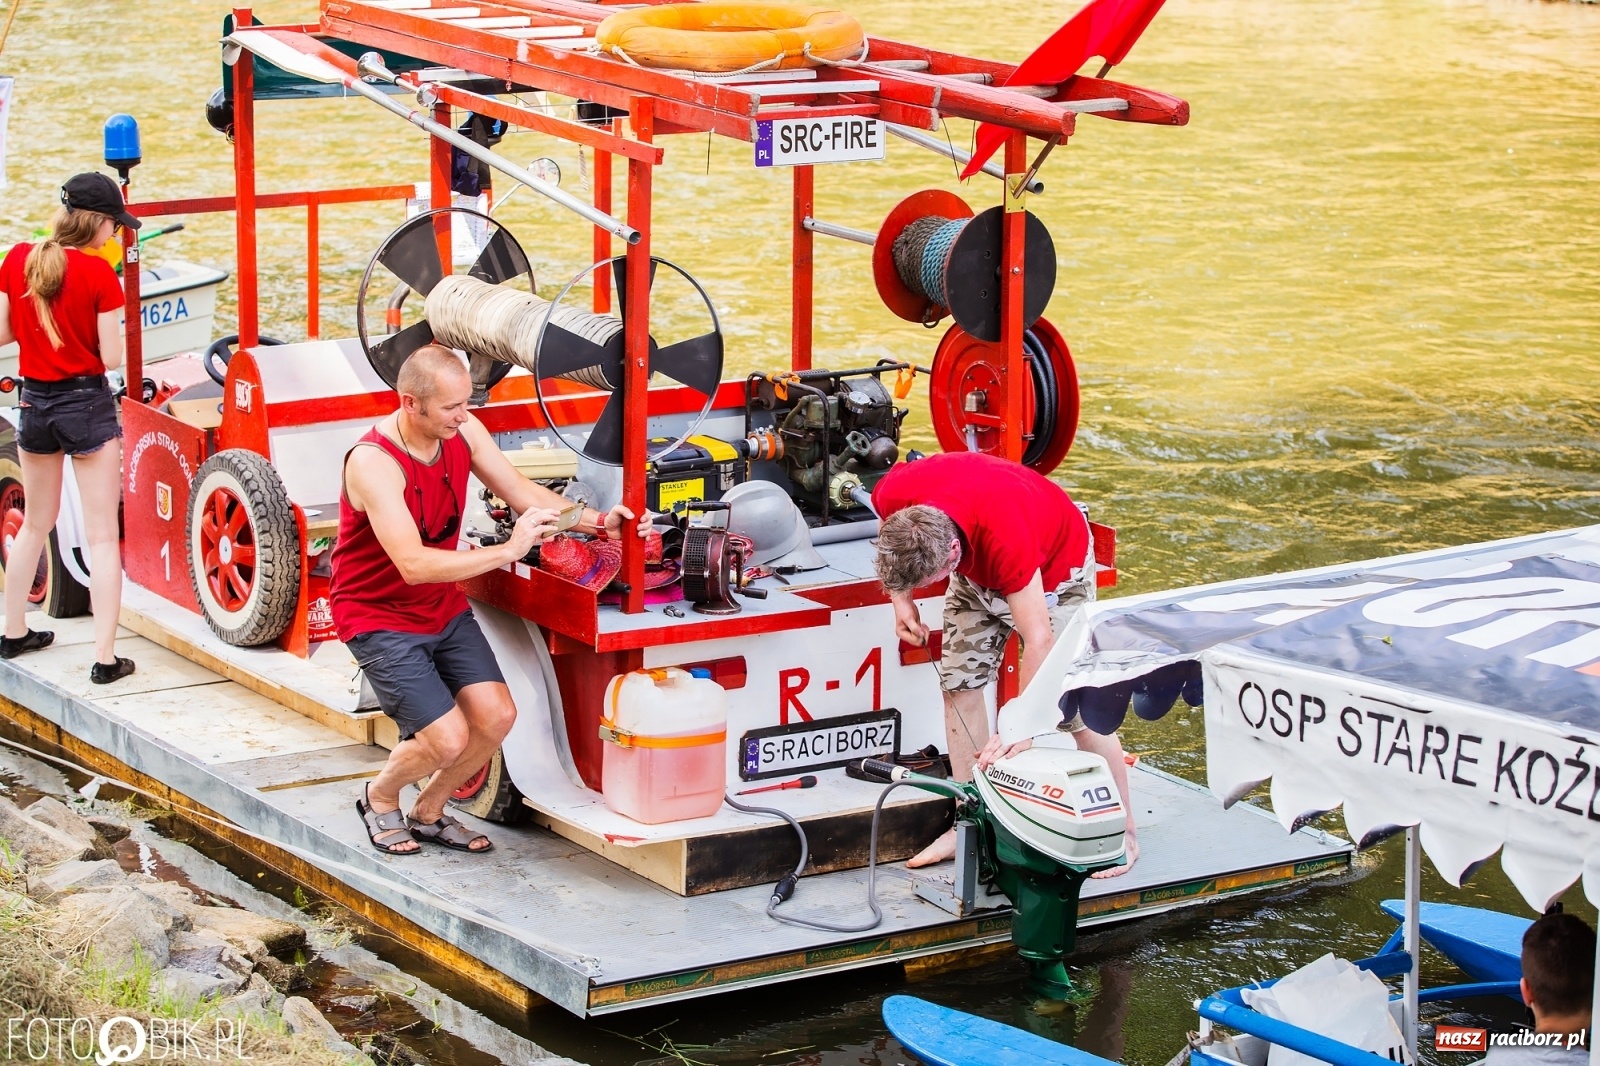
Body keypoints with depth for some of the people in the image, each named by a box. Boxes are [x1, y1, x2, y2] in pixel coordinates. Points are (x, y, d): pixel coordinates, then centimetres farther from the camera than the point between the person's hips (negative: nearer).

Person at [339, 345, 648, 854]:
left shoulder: (463, 431, -7)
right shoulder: (372, 462, -29)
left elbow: (523, 492, -6)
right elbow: (413, 564, -36)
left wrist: (598, 521, -21)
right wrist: (507, 551, -40)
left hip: (444, 606, 7)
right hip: (380, 617, -7)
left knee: (496, 716, -7)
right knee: (447, 739, -16)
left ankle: (428, 812, 19)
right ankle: (379, 797, 17)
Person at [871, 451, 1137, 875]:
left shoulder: (1003, 536, -46)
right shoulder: (893, 495, -31)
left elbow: (1039, 640, -43)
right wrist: (901, 598, -7)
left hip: (1053, 565, -6)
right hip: (977, 569, 6)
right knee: (959, 682, 1)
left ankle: (1123, 832, 4)